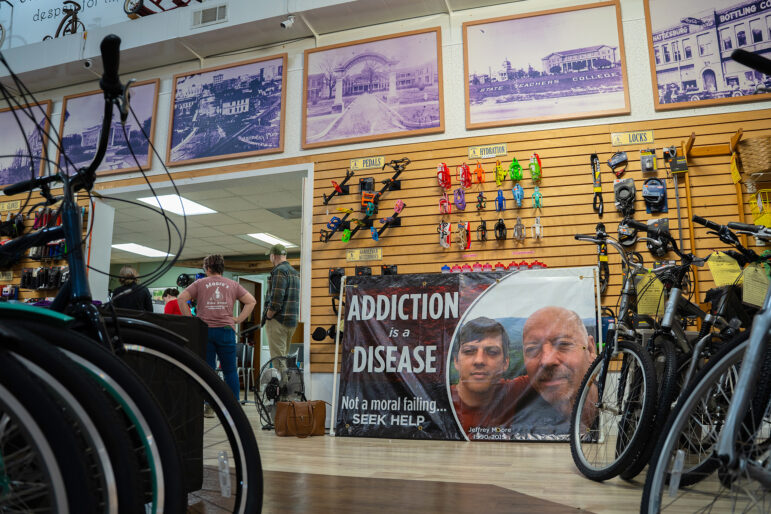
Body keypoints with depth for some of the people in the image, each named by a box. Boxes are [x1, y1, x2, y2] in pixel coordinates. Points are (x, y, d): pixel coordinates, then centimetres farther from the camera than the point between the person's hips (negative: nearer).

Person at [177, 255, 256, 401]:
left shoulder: (200, 283, 8)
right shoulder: (233, 284, 11)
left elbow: (181, 298, -2)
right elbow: (251, 301, 7)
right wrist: (238, 319, 6)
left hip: (204, 330, 0)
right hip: (226, 330, 1)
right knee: (230, 370, 6)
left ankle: (207, 406, 3)